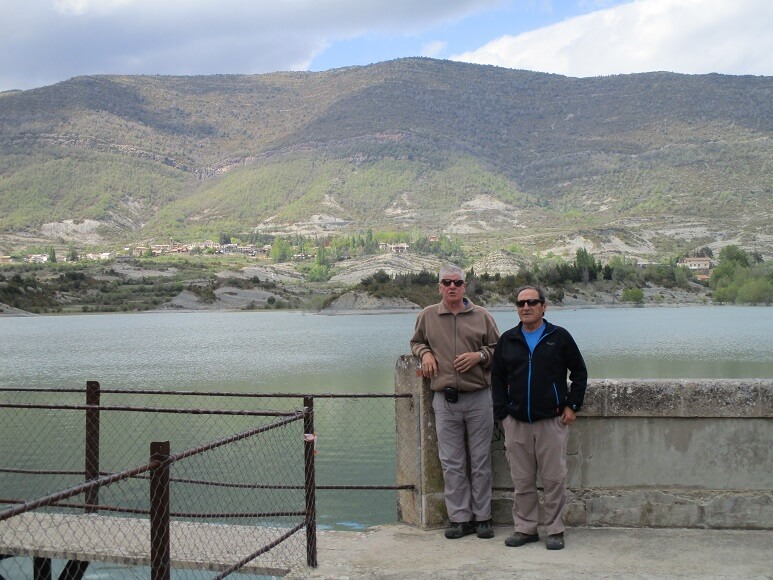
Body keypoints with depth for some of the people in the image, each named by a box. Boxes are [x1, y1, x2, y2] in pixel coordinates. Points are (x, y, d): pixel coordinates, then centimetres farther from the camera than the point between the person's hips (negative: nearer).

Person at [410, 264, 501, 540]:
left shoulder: (482, 316, 5)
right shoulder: (427, 316, 8)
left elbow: (498, 349, 11)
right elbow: (416, 342, 23)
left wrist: (479, 356, -8)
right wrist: (425, 353, 2)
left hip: (478, 397, -1)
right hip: (444, 400, 1)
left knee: (481, 461, 4)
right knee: (451, 463, 4)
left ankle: (482, 518, 13)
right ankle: (460, 518, 12)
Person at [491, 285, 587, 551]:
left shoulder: (560, 337, 1)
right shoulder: (508, 340, 8)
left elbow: (579, 372, 8)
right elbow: (497, 377, 13)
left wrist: (572, 405, 1)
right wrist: (502, 412, 5)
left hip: (552, 421, -2)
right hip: (516, 422, 2)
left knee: (554, 479, 1)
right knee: (522, 480, 7)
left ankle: (555, 531, 12)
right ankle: (525, 528, 18)